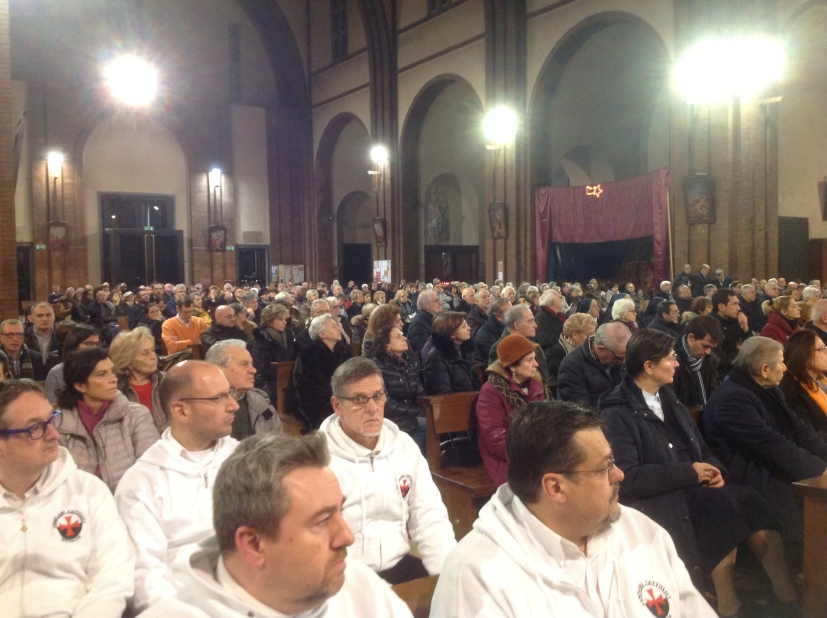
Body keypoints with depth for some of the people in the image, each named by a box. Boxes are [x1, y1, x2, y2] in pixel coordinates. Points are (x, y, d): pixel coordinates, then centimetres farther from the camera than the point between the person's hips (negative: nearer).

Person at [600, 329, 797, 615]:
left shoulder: (669, 400, 16)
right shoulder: (616, 414, -11)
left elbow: (700, 448, 19)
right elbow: (626, 477, -19)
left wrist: (714, 470, -4)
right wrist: (689, 473, -16)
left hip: (692, 490, 8)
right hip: (656, 502, -7)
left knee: (750, 505, -17)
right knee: (726, 509, -28)